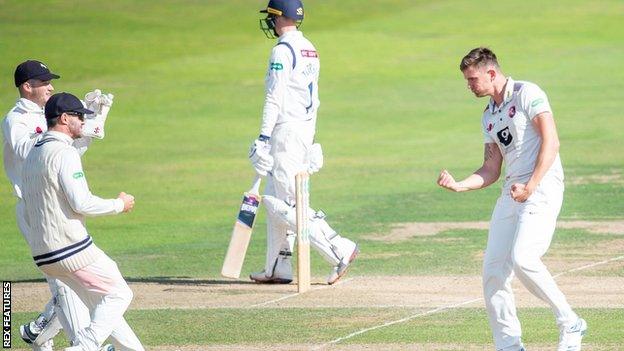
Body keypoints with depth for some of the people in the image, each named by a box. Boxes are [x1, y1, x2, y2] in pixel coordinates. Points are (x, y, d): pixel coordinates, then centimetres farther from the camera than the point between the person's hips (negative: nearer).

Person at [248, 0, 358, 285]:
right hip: (306, 129, 10)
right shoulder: (309, 50, 15)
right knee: (275, 200, 15)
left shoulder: (283, 50, -14)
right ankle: (278, 269, 15)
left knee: (285, 204, -9)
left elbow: (274, 98, -19)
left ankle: (339, 250, -16)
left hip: (286, 130, -10)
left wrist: (263, 138, -20)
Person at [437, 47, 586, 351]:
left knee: (523, 258, -25)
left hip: (542, 186, -9)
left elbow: (551, 143, -14)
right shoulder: (489, 116, 21)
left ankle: (569, 323, -10)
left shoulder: (527, 94, -5)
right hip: (511, 191, 9)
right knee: (493, 269, 1)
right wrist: (457, 185, 5)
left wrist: (531, 186, -21)